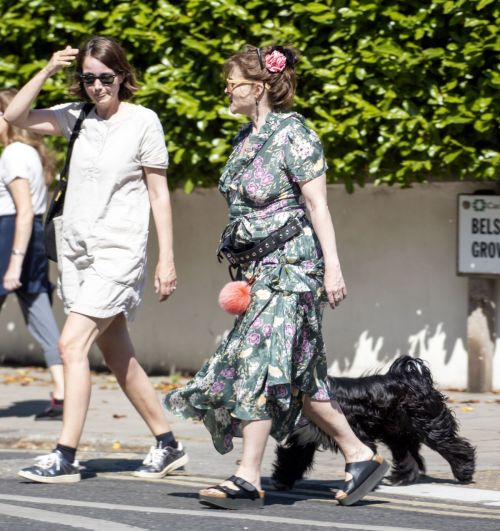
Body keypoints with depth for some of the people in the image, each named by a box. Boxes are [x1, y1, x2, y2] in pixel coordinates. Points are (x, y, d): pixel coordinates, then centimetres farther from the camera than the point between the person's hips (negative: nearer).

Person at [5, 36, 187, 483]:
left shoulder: (143, 122, -6)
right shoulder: (77, 117, 7)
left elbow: (159, 195, -4)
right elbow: (15, 117, 6)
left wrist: (167, 259, -7)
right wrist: (47, 71, -5)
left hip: (118, 252, -6)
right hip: (76, 250, 6)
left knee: (73, 343, -17)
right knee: (118, 355, 12)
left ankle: (65, 457, -17)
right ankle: (168, 445, 23)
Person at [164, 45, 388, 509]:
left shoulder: (293, 135, -10)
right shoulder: (246, 138, 15)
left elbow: (317, 205, -13)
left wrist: (332, 266, -17)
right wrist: (241, 273, 18)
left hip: (289, 265, -9)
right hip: (257, 269, 9)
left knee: (259, 362, -13)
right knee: (297, 374, 8)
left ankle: (248, 481, -13)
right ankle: (360, 457, 17)